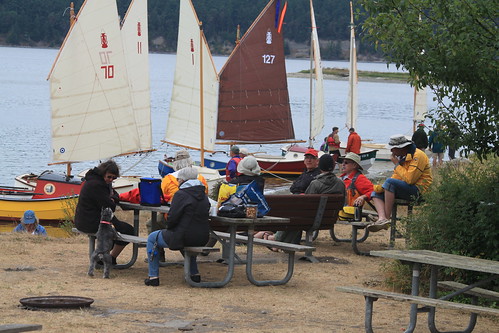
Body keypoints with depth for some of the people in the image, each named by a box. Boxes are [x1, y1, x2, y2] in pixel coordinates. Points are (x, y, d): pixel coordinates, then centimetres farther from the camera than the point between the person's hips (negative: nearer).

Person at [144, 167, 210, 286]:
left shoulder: (181, 195, -13)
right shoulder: (203, 195, 10)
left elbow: (172, 217, -18)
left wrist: (168, 227, 5)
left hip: (185, 237, -8)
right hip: (202, 238, 8)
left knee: (152, 238, 13)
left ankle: (153, 276, 10)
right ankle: (194, 273, 35)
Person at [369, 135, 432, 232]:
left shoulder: (418, 155, -13)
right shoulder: (403, 156, 16)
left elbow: (409, 179, -23)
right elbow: (396, 176, 18)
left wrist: (397, 164, -12)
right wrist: (382, 187, 1)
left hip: (418, 189, -10)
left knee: (389, 182, -29)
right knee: (376, 194, 3)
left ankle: (387, 218, -26)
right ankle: (382, 218, -25)